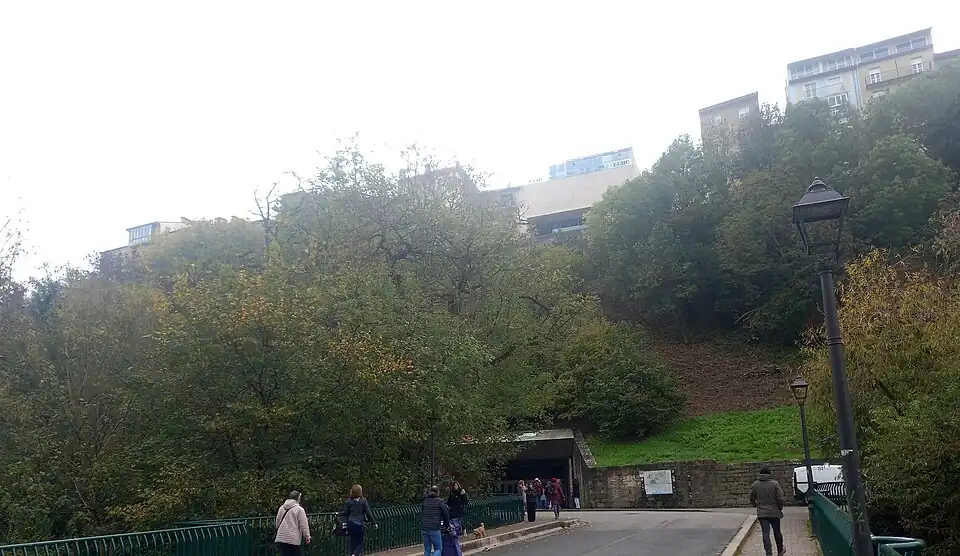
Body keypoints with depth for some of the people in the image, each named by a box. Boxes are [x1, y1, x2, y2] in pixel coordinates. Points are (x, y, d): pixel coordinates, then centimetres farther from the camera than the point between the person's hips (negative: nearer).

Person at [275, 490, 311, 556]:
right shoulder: (299, 509, -7)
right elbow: (304, 525, -6)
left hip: (281, 538, 6)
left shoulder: (281, 508, 11)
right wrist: (307, 537, 2)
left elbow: (278, 522, 19)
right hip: (293, 539, -6)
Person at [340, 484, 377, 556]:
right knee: (360, 542, 6)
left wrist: (339, 513, 24)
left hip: (350, 523, 3)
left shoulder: (348, 501, 0)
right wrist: (374, 523, 1)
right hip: (359, 524, -3)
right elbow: (368, 512, -5)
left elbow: (345, 513, 2)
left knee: (353, 541, 15)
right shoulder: (363, 500, -6)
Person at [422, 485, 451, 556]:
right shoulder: (440, 501, -2)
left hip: (424, 528, 5)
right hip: (435, 529, -5)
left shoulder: (425, 500, 13)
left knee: (427, 550, 12)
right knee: (438, 549, 3)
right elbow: (446, 513, 0)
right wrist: (447, 525, 13)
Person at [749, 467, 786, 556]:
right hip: (774, 512, 0)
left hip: (761, 513, 0)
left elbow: (751, 498, 6)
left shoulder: (755, 484, -1)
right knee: (777, 532, 17)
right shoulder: (775, 484, -8)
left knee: (765, 534, 0)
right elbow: (780, 498, -9)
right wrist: (780, 507, 7)